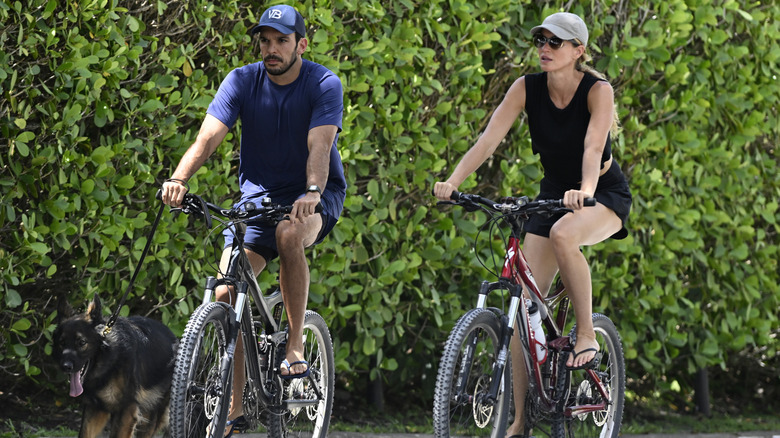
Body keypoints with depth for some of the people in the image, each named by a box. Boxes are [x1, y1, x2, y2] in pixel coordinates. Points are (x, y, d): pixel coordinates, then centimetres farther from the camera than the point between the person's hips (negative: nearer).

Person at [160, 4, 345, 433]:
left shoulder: (324, 85, -15)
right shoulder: (242, 82, -8)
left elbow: (320, 146, -29)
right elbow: (208, 136, -20)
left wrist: (312, 192, -49)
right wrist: (179, 179, -39)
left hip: (315, 196, -3)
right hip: (257, 196, 3)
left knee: (289, 234, -38)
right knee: (226, 293, -12)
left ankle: (295, 344, -22)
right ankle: (232, 408, -2)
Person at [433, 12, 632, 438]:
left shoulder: (597, 90, -20)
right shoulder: (527, 88, -11)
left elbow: (593, 146, -35)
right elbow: (488, 139, -20)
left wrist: (584, 191, -54)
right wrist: (453, 181, -34)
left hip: (605, 193, -4)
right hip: (553, 192, 4)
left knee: (563, 234, -39)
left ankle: (587, 335, -20)